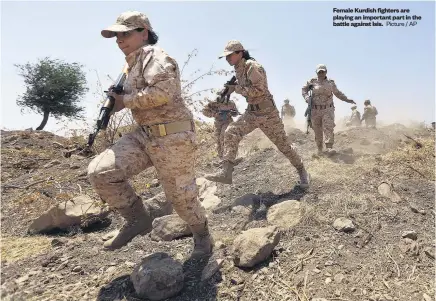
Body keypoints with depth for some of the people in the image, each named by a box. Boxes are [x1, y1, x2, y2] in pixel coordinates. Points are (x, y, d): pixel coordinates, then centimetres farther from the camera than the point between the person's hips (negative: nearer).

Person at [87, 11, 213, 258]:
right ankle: (138, 219, 10)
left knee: (181, 195, 3)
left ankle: (202, 235, 31)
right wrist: (120, 96, 13)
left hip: (172, 137, -9)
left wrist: (125, 101, -13)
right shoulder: (135, 63, 20)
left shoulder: (154, 55, -9)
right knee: (100, 171, -6)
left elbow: (162, 92, -25)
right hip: (144, 135, 9)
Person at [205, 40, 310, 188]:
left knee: (283, 144, 4)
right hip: (251, 112, 7)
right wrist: (232, 86, 6)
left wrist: (236, 88, -18)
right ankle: (226, 172, -15)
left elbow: (258, 90, -25)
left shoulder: (252, 66, -17)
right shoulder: (239, 69, 8)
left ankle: (301, 170, 27)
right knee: (231, 133, -12)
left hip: (267, 112, -7)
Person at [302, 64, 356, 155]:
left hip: (328, 109, 0)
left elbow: (337, 93, 20)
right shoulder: (312, 81, 3)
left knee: (328, 127, -16)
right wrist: (306, 97, -8)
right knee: (317, 130, 3)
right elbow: (304, 89, 12)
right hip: (315, 110, 0)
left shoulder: (331, 82, 8)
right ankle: (319, 149, 14)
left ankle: (329, 148, -21)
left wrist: (347, 99, 16)